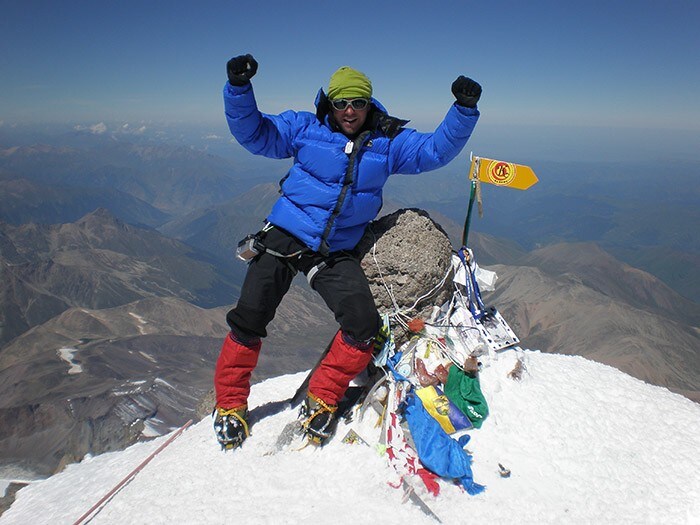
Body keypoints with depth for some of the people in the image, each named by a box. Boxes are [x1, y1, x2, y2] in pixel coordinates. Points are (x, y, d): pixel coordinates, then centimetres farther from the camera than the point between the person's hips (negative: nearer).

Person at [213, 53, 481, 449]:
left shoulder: (388, 142, 5)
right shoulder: (305, 128, 3)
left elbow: (436, 150, 1)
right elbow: (253, 133, 1)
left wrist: (464, 110, -12)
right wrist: (239, 88, -14)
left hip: (337, 253, 1)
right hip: (284, 238, -1)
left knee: (364, 326, -14)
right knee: (249, 319, -5)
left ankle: (322, 400, 9)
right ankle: (230, 404, 16)